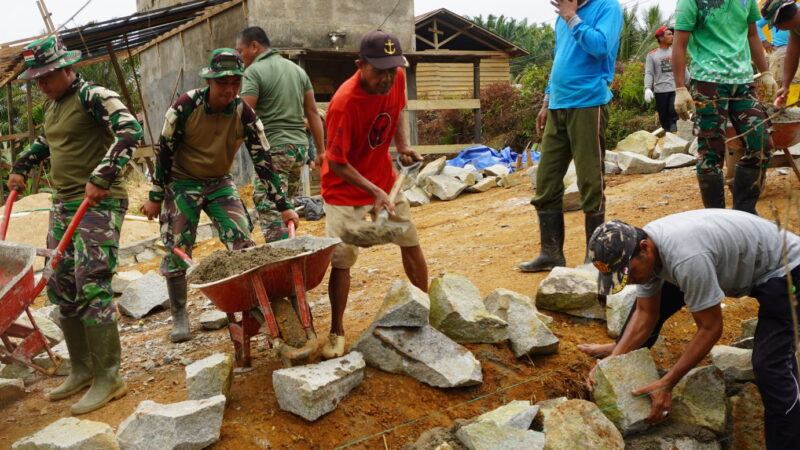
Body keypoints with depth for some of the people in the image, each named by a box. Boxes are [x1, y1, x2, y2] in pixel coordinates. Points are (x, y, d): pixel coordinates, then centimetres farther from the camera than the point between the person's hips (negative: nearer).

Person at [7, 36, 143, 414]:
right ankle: (81, 369, 22)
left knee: (92, 285, -12)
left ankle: (108, 378, -2)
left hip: (98, 203, -9)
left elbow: (130, 131, -26)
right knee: (61, 287, 10)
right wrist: (21, 167, 24)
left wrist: (102, 177, -31)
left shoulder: (92, 96, -11)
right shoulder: (52, 104, 16)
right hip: (63, 203, 9)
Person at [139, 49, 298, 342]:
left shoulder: (244, 113, -15)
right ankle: (179, 318, 15)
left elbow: (262, 160, -11)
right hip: (182, 183, -2)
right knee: (177, 251, 0)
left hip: (220, 183, 2)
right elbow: (164, 152, -12)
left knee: (243, 244, -7)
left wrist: (283, 206, -13)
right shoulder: (185, 106, -21)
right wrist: (155, 198, -7)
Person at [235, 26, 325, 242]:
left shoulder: (254, 71, -5)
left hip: (274, 149, -7)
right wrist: (321, 152, 16)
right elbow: (313, 114, 14)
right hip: (300, 146, 8)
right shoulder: (297, 69, 15)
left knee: (270, 212, -7)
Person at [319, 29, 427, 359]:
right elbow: (336, 163, -24)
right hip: (346, 189, -6)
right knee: (342, 260, -6)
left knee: (411, 242, 12)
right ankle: (337, 332, 12)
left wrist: (403, 145, -5)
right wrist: (374, 192, -29)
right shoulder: (344, 103, -30)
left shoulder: (397, 79, -12)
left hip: (384, 180, 6)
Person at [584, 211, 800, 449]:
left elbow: (710, 328, -29)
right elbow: (646, 313, -4)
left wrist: (667, 384, -26)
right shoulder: (643, 250, -16)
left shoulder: (686, 258, -41)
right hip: (733, 259, 8)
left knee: (769, 364, -21)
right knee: (646, 302, 8)